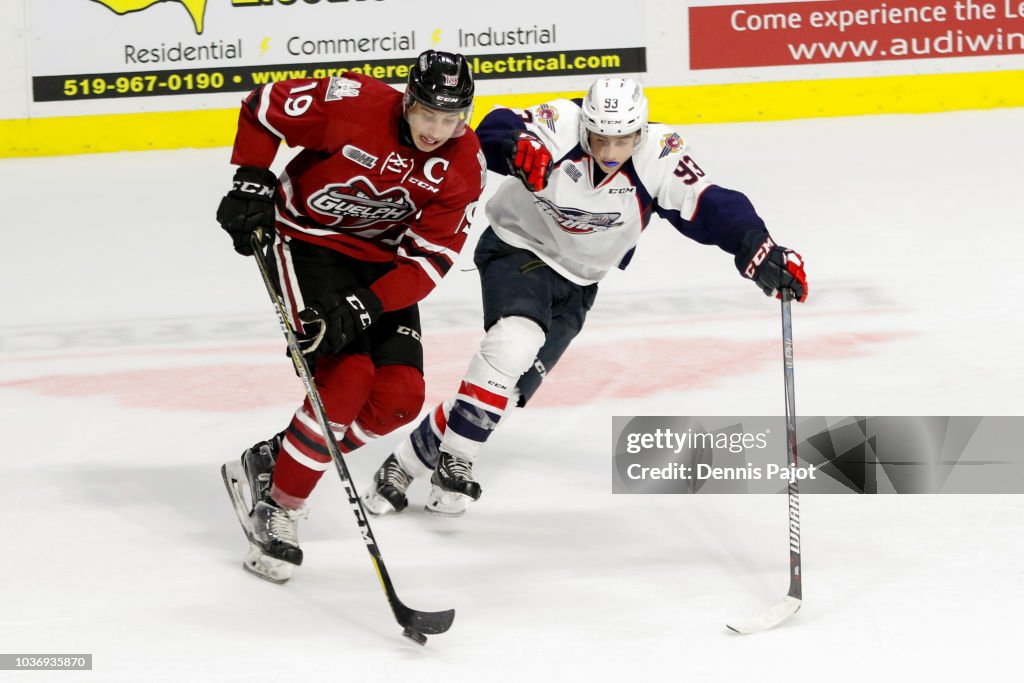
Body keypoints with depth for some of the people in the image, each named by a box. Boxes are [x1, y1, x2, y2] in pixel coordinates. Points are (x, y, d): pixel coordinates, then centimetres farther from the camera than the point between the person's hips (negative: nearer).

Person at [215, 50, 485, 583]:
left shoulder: (464, 167, -14)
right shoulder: (355, 104, -24)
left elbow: (429, 259, -17)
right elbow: (263, 108, -10)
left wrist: (363, 307, -29)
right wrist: (252, 184, -16)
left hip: (382, 262, 5)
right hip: (307, 237, -5)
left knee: (400, 393, -10)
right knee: (347, 375, -22)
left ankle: (277, 458, 6)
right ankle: (278, 508, -11)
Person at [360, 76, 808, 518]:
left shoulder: (658, 156, -20)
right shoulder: (561, 126, -25)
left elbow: (710, 208, -23)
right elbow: (493, 132, -33)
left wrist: (760, 251, -38)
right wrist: (516, 147, -57)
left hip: (576, 282, 4)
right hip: (518, 248, -4)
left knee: (509, 386, -6)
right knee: (516, 341, -30)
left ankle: (415, 455, 6)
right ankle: (453, 460, -17)